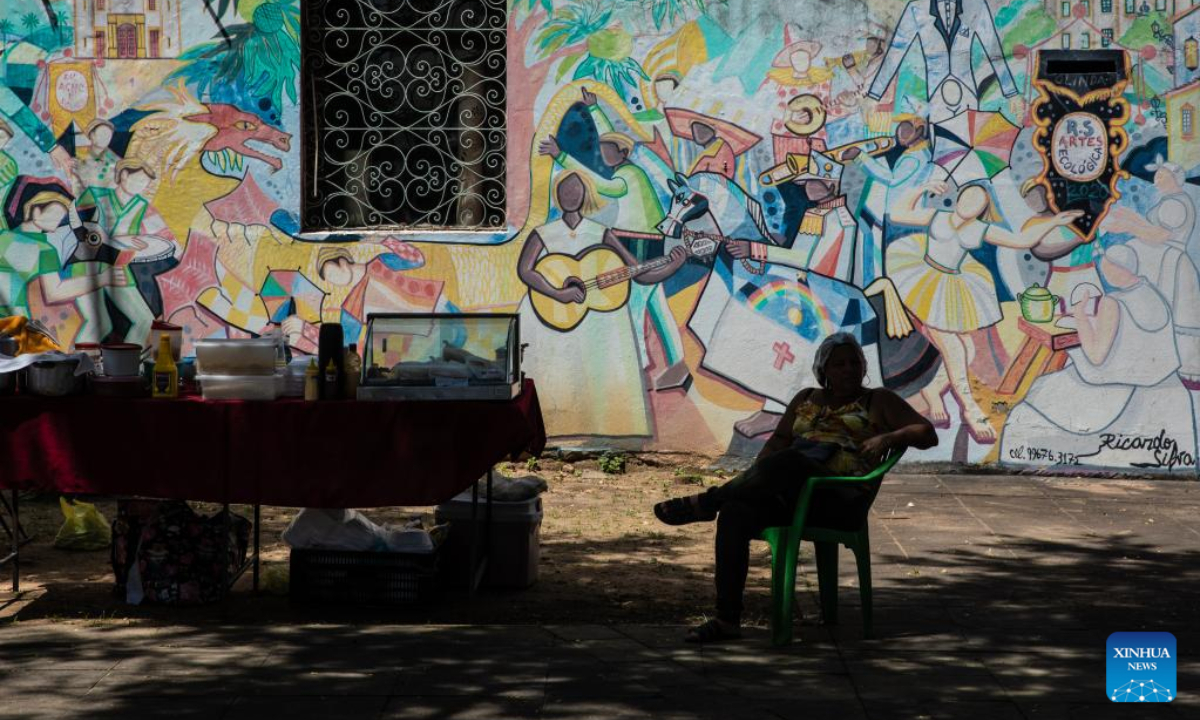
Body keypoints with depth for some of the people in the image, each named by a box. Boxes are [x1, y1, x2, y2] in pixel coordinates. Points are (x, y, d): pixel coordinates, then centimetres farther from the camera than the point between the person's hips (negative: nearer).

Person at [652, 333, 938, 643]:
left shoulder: (878, 401, 18)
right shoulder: (806, 399, 31)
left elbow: (928, 434, 9)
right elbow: (779, 440, 25)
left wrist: (887, 438, -10)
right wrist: (752, 479, 7)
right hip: (790, 491, 4)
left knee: (787, 462, -38)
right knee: (736, 512, -29)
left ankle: (705, 502, -23)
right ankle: (727, 619, -31)